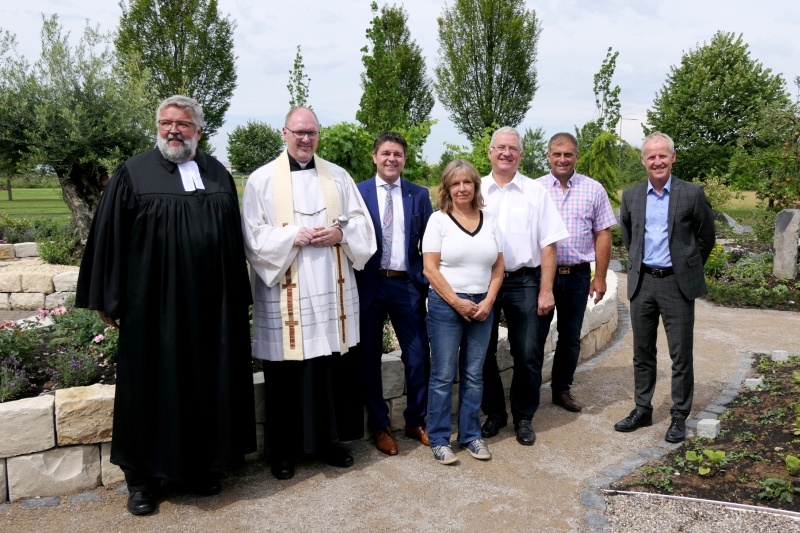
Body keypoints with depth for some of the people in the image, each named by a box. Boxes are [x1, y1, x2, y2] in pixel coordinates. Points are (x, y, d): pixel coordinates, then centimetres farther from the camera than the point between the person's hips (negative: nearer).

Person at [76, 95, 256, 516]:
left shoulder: (218, 174, 10)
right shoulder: (133, 173, 0)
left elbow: (233, 238, 13)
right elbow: (109, 238, -2)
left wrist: (238, 294, 10)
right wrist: (108, 300, -5)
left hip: (211, 303, 3)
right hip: (153, 303, -3)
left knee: (207, 382, 11)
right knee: (152, 384, 7)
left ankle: (203, 464, 28)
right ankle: (143, 477, 22)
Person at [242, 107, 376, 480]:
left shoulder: (338, 176, 11)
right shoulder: (262, 180, 2)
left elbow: (362, 222, 9)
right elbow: (253, 236, -4)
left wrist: (340, 233, -10)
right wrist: (293, 237, -16)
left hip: (333, 292, 3)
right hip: (284, 295, -2)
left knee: (334, 369, 8)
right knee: (287, 374, 4)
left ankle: (330, 440, 26)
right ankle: (284, 450, 20)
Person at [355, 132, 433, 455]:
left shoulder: (419, 195, 6)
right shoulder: (358, 192, 1)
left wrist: (427, 280, -3)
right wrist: (351, 285, -8)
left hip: (407, 285, 1)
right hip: (369, 285, -1)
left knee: (418, 356, 6)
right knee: (369, 358, 9)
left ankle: (416, 422, 26)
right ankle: (379, 425, 27)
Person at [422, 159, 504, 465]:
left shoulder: (489, 221, 9)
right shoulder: (438, 219, -3)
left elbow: (498, 268, 9)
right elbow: (430, 269, -8)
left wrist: (487, 302, -4)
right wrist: (457, 302, -12)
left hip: (481, 306, 4)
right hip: (445, 305, -3)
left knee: (473, 375, 10)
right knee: (443, 376, 1)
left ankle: (471, 435, 23)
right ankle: (439, 440, 13)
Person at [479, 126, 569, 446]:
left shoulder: (536, 192, 3)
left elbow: (548, 244, 1)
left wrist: (546, 290, -6)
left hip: (525, 281, -1)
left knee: (528, 355, 3)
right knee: (483, 353, 9)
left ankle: (523, 417, 23)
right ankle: (494, 413, 28)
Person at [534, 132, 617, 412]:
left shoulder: (593, 190, 2)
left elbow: (603, 234, 2)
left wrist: (600, 277, -2)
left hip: (578, 276, 2)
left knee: (571, 337, 12)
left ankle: (562, 389, 28)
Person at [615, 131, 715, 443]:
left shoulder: (692, 194, -5)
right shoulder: (631, 195, 5)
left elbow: (705, 237, 5)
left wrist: (687, 267, 11)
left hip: (677, 283, -3)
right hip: (642, 282, 3)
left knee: (681, 355, 3)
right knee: (642, 352, 12)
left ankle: (679, 417, 17)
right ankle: (642, 410, 25)